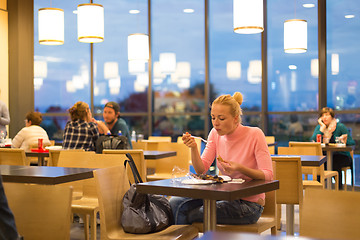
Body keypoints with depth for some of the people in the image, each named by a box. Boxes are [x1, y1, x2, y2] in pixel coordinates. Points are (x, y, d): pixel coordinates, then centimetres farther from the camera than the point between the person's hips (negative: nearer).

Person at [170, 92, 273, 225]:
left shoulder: (255, 134, -14)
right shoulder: (215, 134, 3)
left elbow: (268, 176, -16)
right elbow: (201, 170, -1)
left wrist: (240, 168, -32)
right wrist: (193, 148, -19)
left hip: (249, 204, -6)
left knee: (187, 215, -23)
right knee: (175, 202, -13)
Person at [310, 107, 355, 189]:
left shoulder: (341, 127, -4)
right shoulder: (319, 127, 6)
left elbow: (352, 142, -7)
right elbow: (312, 141, -12)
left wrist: (344, 141, -30)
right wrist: (322, 128, -13)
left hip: (342, 156, -3)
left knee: (335, 163, -34)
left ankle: (339, 188, -18)